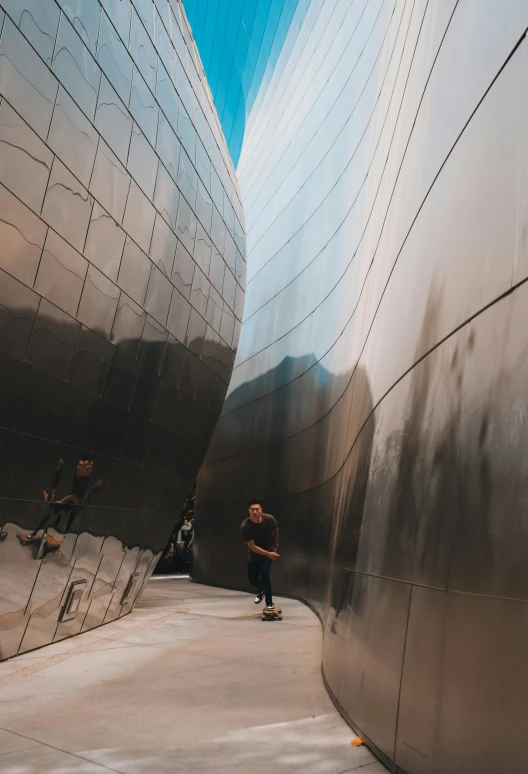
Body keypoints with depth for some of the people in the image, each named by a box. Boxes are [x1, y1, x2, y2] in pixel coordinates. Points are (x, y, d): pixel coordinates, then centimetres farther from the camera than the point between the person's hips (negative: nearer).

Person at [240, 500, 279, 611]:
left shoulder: (269, 519, -24)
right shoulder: (245, 526, -29)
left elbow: (275, 529, 1)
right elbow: (252, 546, -24)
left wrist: (276, 545, 12)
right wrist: (269, 554, -30)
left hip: (269, 550, -1)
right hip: (254, 554, 1)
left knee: (264, 574, -20)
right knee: (252, 579, 7)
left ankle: (269, 603, -3)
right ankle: (261, 590, 43)